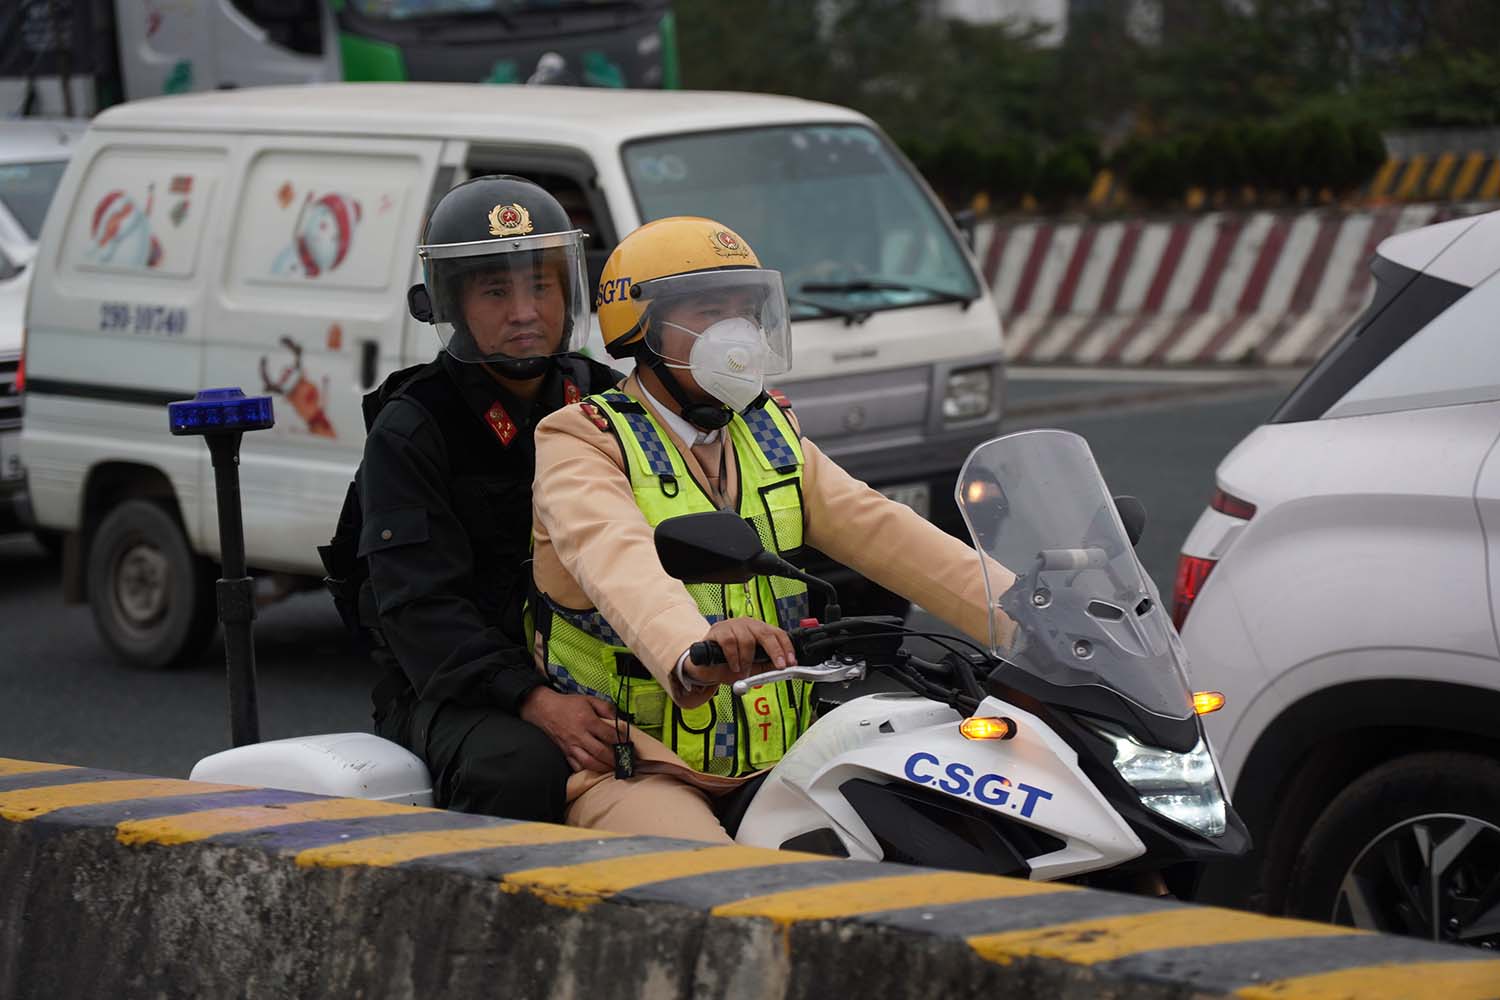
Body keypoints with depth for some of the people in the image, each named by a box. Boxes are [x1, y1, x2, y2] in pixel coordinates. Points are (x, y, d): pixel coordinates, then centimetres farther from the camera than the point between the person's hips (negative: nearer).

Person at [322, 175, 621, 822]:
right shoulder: (409, 431, -3)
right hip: (453, 690, -5)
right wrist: (530, 699, -27)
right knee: (523, 766, -37)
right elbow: (419, 604, -13)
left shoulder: (607, 402, 13)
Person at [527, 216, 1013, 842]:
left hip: (775, 762, 6)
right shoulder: (581, 444, -4)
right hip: (638, 770, -6)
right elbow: (617, 559, -26)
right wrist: (691, 652, -49)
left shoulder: (773, 438, 16)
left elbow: (886, 535, 5)